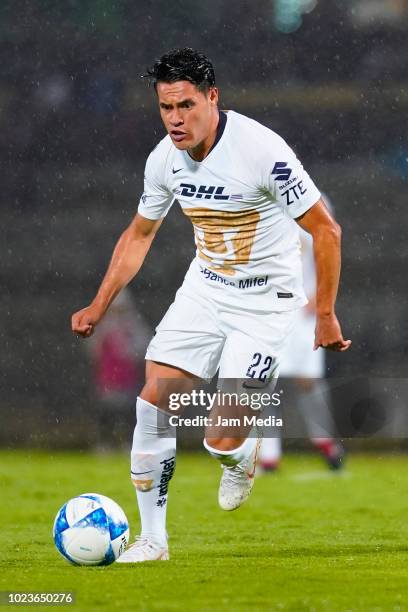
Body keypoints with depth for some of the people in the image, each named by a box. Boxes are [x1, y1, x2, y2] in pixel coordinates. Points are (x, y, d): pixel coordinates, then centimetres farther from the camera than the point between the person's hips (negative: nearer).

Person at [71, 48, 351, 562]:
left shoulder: (262, 150, -24)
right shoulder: (163, 159, -6)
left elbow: (325, 230, -17)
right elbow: (139, 234, 13)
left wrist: (325, 315, -16)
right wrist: (99, 306, 8)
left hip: (264, 302, -5)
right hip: (203, 289, 6)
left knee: (220, 442, -14)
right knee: (153, 401, -7)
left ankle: (243, 456, 25)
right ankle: (152, 538, 7)